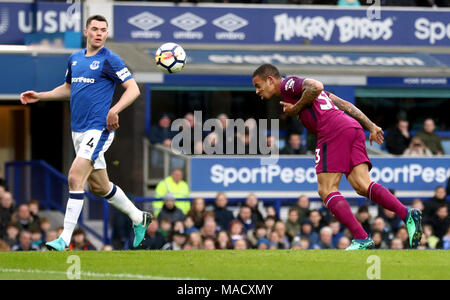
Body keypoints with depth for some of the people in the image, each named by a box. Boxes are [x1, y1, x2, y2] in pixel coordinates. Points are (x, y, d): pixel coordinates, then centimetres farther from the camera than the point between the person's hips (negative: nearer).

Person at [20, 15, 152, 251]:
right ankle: (139, 218, 34)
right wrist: (39, 96, 18)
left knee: (75, 177, -19)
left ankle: (65, 238, -17)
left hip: (98, 129, -8)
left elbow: (133, 89, -10)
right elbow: (68, 88, 29)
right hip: (78, 131, 8)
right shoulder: (75, 59, 14)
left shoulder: (109, 60, -7)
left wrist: (114, 110, -25)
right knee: (99, 187, 14)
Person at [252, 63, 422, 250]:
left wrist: (296, 108, -1)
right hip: (353, 128, 9)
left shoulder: (288, 84, 7)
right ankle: (407, 215, -24)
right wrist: (371, 126, 23)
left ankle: (361, 239, -16)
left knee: (327, 191, -6)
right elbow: (344, 104, 28)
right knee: (362, 186, -5)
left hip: (333, 130, -9)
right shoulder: (299, 87, 33)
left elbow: (316, 87, -14)